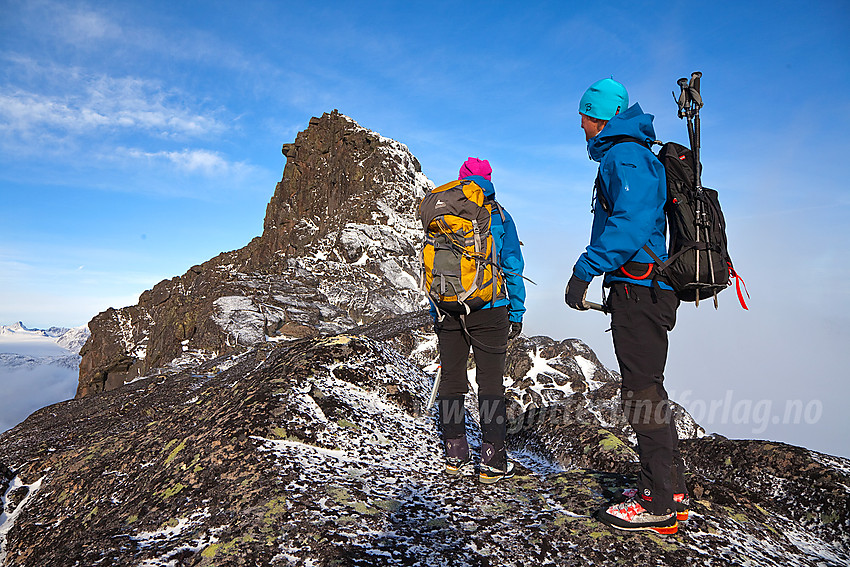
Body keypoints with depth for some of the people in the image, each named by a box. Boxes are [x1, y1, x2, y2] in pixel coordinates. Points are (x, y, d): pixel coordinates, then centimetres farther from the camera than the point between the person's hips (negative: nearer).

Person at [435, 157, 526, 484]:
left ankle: (455, 456, 21)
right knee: (490, 383, 3)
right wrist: (516, 313, 6)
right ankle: (492, 462, 8)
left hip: (448, 310, 3)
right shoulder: (499, 217, 0)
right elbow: (513, 267, 0)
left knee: (451, 381, 11)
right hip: (489, 310, -2)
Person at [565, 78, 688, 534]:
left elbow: (631, 222, -25)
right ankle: (672, 489, 26)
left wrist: (585, 270, -26)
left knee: (642, 392, -5)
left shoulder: (624, 156, -10)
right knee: (647, 389, 15)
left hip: (637, 288, -11)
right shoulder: (635, 155, 23)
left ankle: (658, 505, 5)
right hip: (645, 288, 11)